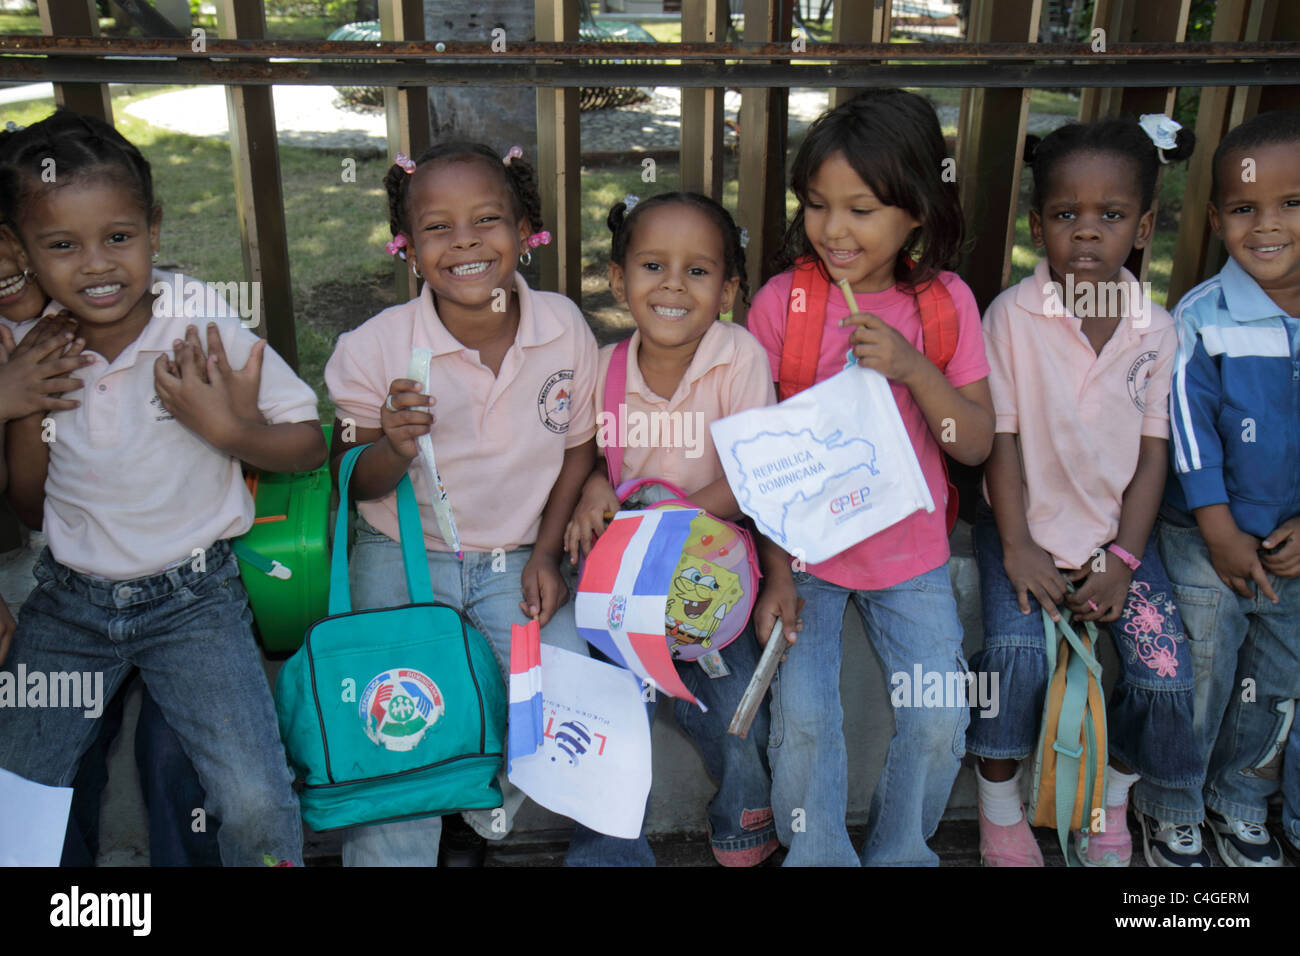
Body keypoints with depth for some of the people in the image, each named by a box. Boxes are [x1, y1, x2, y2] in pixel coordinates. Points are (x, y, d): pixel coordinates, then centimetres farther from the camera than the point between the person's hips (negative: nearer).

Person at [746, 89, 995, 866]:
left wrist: (914, 369, -23)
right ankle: (819, 856, 13)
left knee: (940, 719, -6)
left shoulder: (947, 301, -5)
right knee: (803, 716, -13)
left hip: (910, 552, 2)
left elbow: (976, 445, -6)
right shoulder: (781, 300, -9)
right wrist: (775, 571, -9)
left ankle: (901, 853, 22)